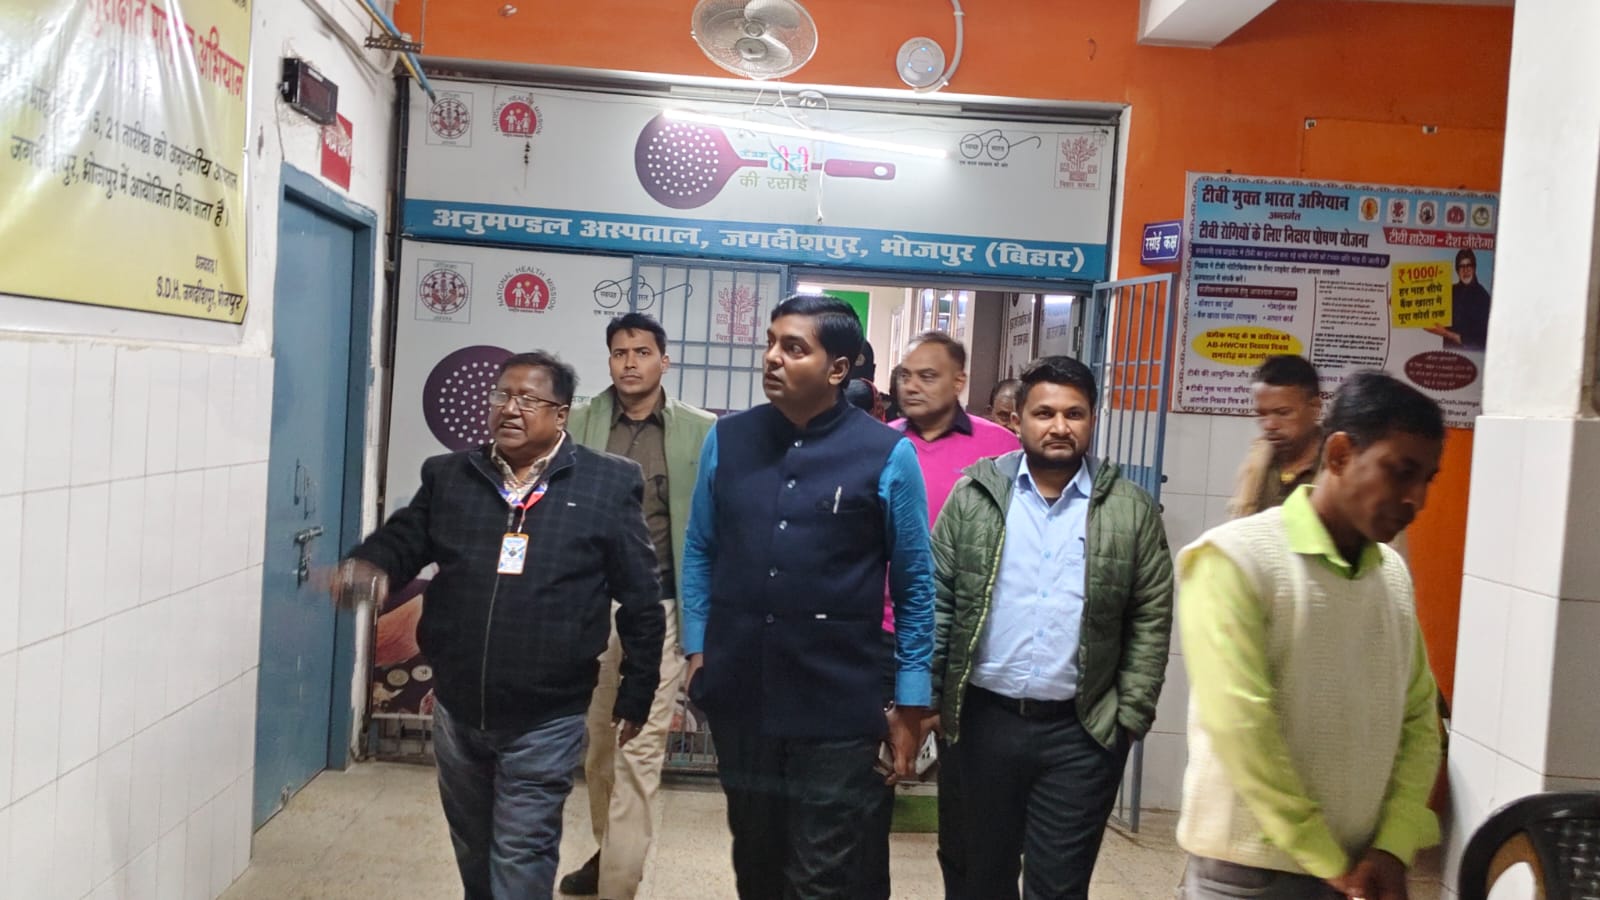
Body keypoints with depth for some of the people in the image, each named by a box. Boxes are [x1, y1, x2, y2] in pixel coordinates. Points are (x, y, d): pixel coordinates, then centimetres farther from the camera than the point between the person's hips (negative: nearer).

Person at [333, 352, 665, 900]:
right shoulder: (448, 476, 4)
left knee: (519, 855, 4)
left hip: (544, 719, -4)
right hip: (457, 709, 5)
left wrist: (635, 695, -1)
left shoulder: (608, 485, -7)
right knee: (472, 847, 22)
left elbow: (640, 601, -3)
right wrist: (369, 565, -18)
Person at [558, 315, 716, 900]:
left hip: (660, 608, -2)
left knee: (640, 751, -2)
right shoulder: (578, 424, 5)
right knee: (596, 742, 16)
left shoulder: (702, 432, 0)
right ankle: (607, 851, 38)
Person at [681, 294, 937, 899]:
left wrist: (910, 705, -2)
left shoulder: (887, 455, -9)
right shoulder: (727, 439, 2)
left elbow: (915, 585, -3)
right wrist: (697, 648, 6)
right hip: (739, 695, 4)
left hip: (838, 706, -3)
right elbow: (700, 551, 11)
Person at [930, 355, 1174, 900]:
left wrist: (1131, 715, -3)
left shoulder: (1132, 511, 0)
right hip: (982, 720, 1)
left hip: (1083, 732, 0)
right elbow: (935, 602, 0)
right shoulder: (974, 496, 0)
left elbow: (1151, 622, 1)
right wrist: (927, 698, -4)